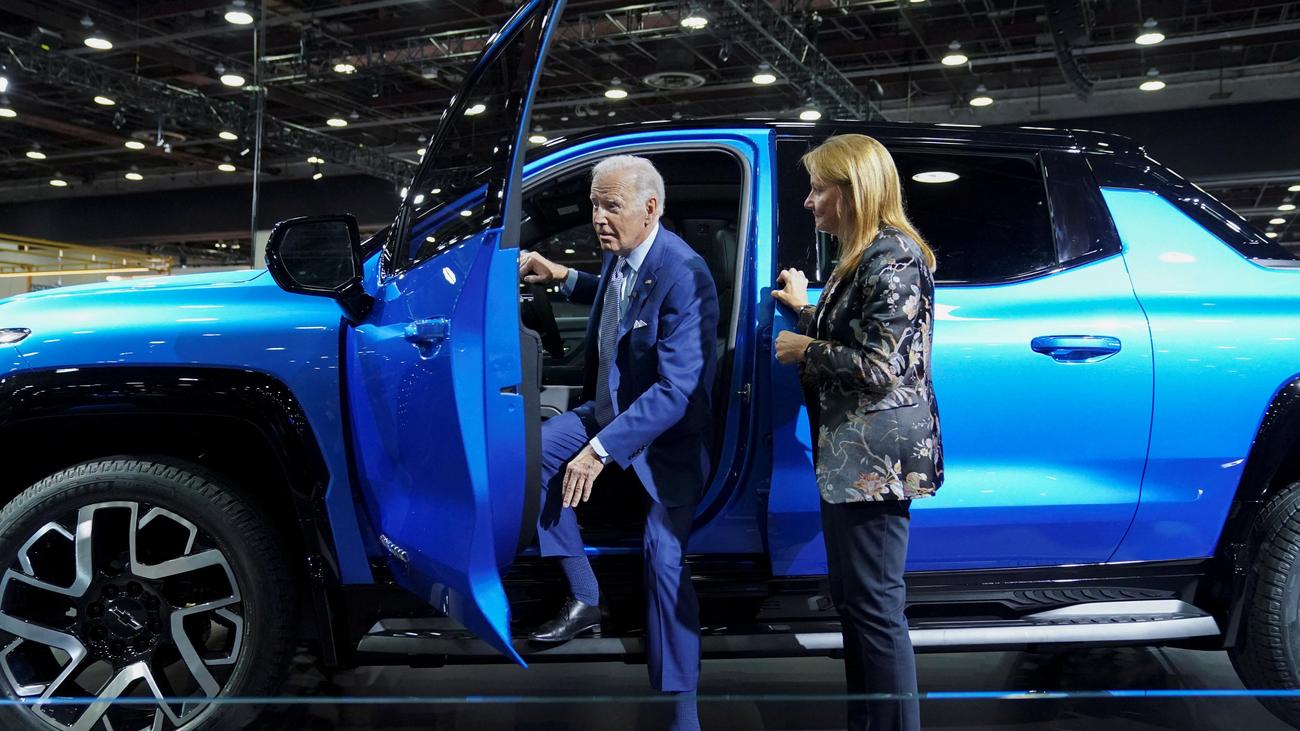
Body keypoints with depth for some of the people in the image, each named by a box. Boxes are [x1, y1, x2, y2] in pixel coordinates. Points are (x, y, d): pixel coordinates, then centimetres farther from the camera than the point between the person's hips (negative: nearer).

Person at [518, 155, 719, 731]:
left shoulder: (682, 274, -28)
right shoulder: (619, 252, -3)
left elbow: (677, 388, -32)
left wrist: (602, 449, -33)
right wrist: (564, 278, 8)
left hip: (667, 431, -8)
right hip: (609, 407, 8)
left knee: (665, 561, -12)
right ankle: (583, 597, 3)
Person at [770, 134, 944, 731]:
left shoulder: (892, 258, -14)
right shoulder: (864, 258, 17)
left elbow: (880, 368, -21)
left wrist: (804, 350, -10)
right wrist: (804, 310, 21)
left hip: (875, 461, -11)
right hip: (851, 457, 11)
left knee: (874, 608, -4)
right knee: (853, 601, 17)